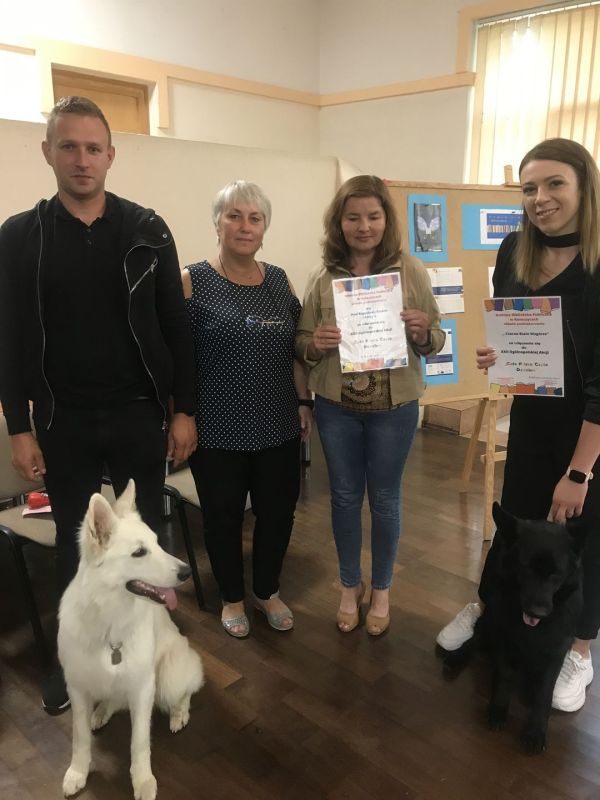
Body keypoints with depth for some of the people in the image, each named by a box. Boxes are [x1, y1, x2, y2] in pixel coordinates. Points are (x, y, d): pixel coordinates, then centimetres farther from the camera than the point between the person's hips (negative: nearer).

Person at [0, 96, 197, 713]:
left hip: (139, 414, 0)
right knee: (73, 541, 14)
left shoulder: (147, 231, -1)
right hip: (62, 422, 0)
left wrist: (183, 410, -3)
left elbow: (175, 328, 0)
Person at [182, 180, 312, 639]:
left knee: (278, 512, 13)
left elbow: (295, 349, 11)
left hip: (278, 426, 4)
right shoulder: (192, 282, -6)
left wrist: (305, 401, 6)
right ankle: (232, 597, 36)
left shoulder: (279, 280, 6)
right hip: (217, 430, -3)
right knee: (224, 516, 12)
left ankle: (268, 590, 38)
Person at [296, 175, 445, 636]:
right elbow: (301, 343, 4)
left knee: (385, 498, 12)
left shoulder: (410, 270, -4)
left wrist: (422, 332, -21)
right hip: (335, 407, 2)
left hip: (394, 407, -1)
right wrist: (315, 344, -18)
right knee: (345, 496, 14)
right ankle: (350, 586, 36)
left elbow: (437, 341, 1)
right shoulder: (322, 276, 0)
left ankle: (381, 589, 34)